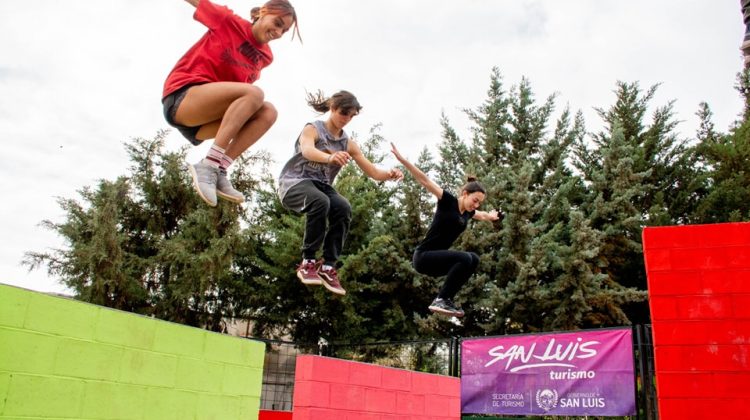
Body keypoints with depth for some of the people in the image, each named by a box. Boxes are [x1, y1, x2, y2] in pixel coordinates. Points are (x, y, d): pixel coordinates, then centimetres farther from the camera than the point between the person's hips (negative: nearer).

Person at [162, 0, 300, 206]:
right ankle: (209, 165, -33)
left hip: (206, 117, 6)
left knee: (268, 112, -18)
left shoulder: (265, 56, 11)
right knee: (254, 94, -29)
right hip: (181, 98, -6)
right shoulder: (227, 20, -2)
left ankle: (218, 169, -24)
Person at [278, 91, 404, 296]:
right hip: (294, 183, -5)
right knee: (320, 202, -38)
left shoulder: (349, 143, 8)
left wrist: (389, 174, -22)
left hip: (322, 186, 5)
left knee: (344, 209, -28)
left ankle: (328, 266, -21)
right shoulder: (312, 129, -6)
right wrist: (330, 157, -53)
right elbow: (307, 151, -30)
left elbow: (373, 172, 2)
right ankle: (308, 262, -26)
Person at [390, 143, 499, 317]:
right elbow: (425, 180, -17)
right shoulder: (448, 201, -9)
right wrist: (401, 158, -23)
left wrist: (491, 216, 59)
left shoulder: (468, 212, 12)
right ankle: (440, 300, -17)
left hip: (437, 258, 9)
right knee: (464, 258, -24)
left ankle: (446, 299, 2)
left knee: (473, 259, 4)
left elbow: (483, 215, 39)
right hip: (423, 257, -9)